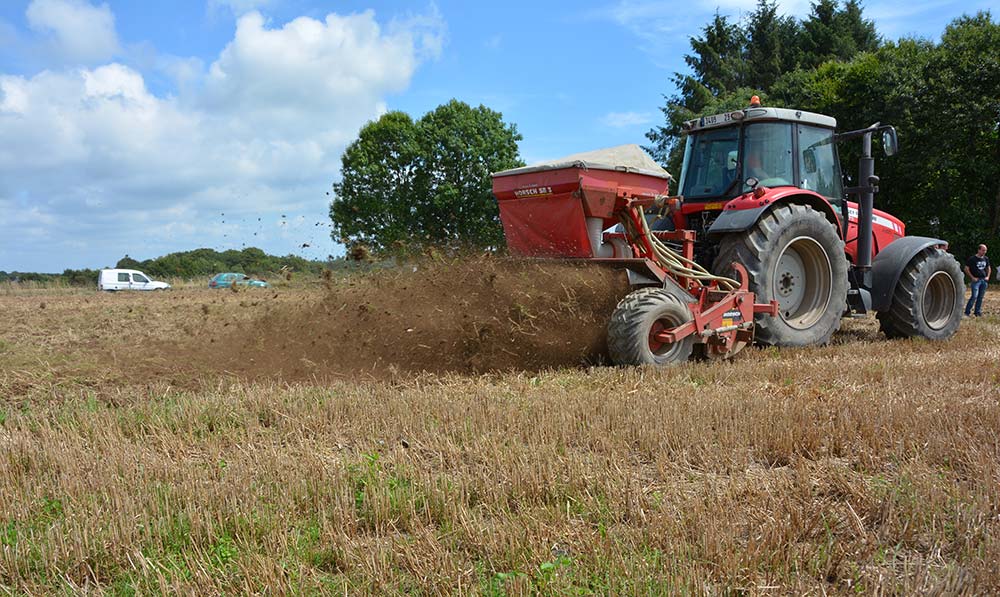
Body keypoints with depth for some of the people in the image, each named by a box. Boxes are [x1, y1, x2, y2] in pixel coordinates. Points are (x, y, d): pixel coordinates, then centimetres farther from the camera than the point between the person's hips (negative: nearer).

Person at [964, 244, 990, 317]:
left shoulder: (986, 259, 12)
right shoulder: (972, 259, -6)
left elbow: (988, 268, 25)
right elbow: (966, 269, -5)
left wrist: (988, 276, 11)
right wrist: (973, 277, -10)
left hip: (984, 280, 6)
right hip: (976, 280, -6)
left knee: (980, 297, 8)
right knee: (974, 296, -15)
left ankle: (978, 313, 15)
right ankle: (967, 312, -12)